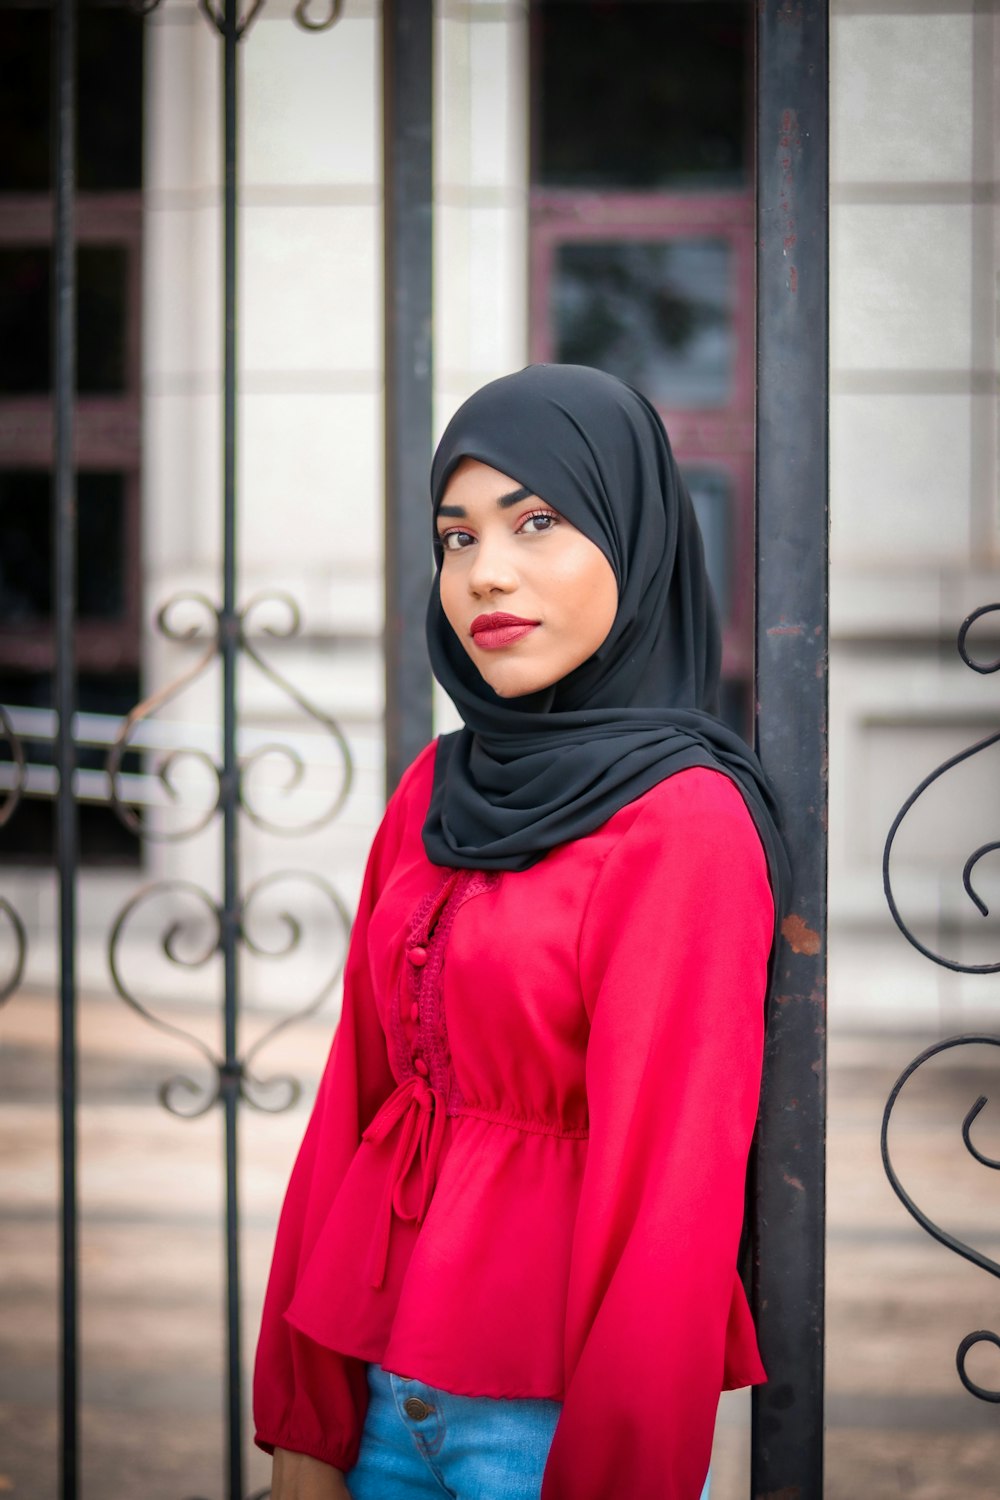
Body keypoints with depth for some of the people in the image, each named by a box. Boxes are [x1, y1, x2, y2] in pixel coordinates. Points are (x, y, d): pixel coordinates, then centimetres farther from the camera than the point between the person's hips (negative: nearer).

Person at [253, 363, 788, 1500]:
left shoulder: (686, 824, -14)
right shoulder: (439, 789, 5)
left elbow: (672, 1188, -16)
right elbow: (353, 1096, 6)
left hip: (556, 1408, -6)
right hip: (388, 1387, 6)